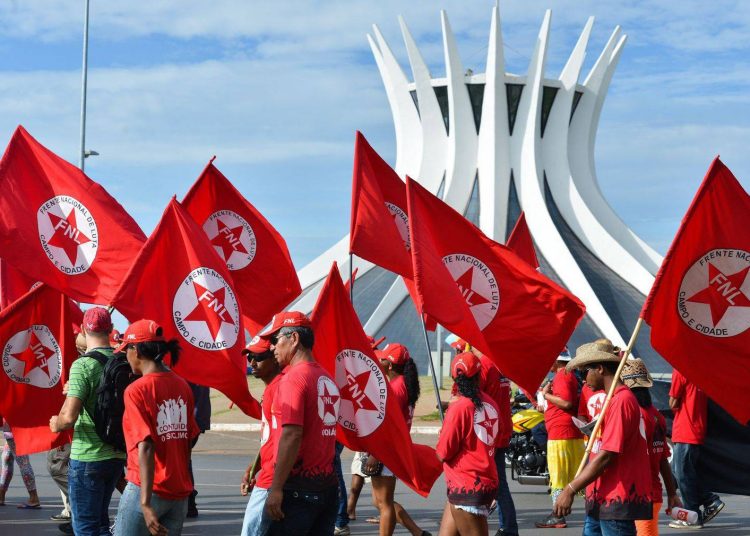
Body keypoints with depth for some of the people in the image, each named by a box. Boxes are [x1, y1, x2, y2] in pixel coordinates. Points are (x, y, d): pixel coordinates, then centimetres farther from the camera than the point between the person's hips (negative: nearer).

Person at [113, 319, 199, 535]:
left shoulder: (137, 390, -12)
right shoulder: (182, 386, 6)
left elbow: (145, 448, -20)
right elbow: (188, 442, 11)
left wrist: (145, 503, -22)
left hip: (147, 489, -6)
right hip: (180, 493, 6)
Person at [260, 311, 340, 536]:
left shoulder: (294, 377, -12)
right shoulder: (327, 379, 13)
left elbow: (292, 435, -20)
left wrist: (276, 489, -19)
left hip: (299, 487, -8)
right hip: (328, 485, 8)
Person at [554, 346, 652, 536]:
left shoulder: (621, 401, -16)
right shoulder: (613, 399, 17)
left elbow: (606, 456, -20)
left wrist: (570, 490, -17)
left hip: (616, 501, -10)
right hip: (602, 500, 10)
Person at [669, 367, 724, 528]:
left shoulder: (680, 370, -15)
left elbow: (673, 404, -13)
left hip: (684, 432, -8)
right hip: (698, 430, 8)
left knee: (683, 474, 0)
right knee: (677, 471, 18)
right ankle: (711, 501, 16)